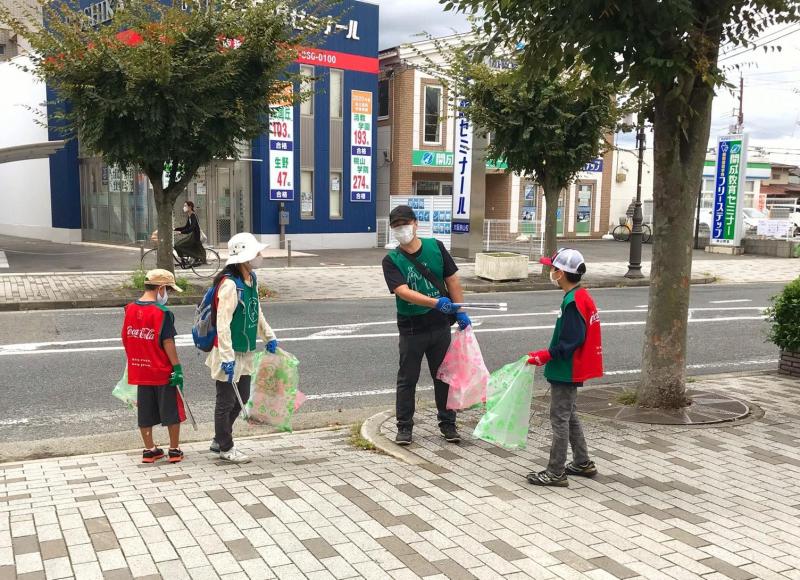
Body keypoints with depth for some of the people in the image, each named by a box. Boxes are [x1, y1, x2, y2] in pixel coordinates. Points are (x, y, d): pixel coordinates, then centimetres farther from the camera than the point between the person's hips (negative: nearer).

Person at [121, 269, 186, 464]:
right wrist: (177, 367, -13)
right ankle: (174, 451, 15)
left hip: (139, 371, 6)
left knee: (146, 412, 15)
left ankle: (149, 450, 23)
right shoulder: (163, 313, -17)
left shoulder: (129, 309, 2)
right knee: (172, 412, 8)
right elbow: (168, 343, -18)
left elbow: (125, 339, 10)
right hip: (163, 372, -6)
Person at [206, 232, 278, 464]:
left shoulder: (251, 279, 8)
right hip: (230, 353, -9)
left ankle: (219, 440, 36)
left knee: (242, 397, 19)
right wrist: (227, 357, -27)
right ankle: (226, 448, 21)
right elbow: (223, 323, -25)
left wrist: (268, 336, 27)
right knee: (226, 402, 6)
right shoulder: (230, 284, -22)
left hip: (245, 352, 9)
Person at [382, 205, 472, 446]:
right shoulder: (391, 261, -8)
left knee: (443, 376, 13)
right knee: (407, 380, 7)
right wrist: (436, 302, -35)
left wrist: (460, 312, -1)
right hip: (411, 329, -2)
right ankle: (404, 427, 20)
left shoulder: (436, 247, 0)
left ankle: (447, 424, 27)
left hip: (440, 326, 2)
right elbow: (403, 291, -23)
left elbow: (452, 280, 5)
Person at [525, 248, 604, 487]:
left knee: (560, 419, -2)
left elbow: (571, 342, -26)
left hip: (566, 371, -10)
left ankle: (555, 472, 7)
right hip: (572, 370, 10)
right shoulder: (582, 296, 9)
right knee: (569, 416, 21)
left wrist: (546, 355, -23)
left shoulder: (573, 302, -22)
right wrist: (549, 354, 17)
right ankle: (583, 463, 31)